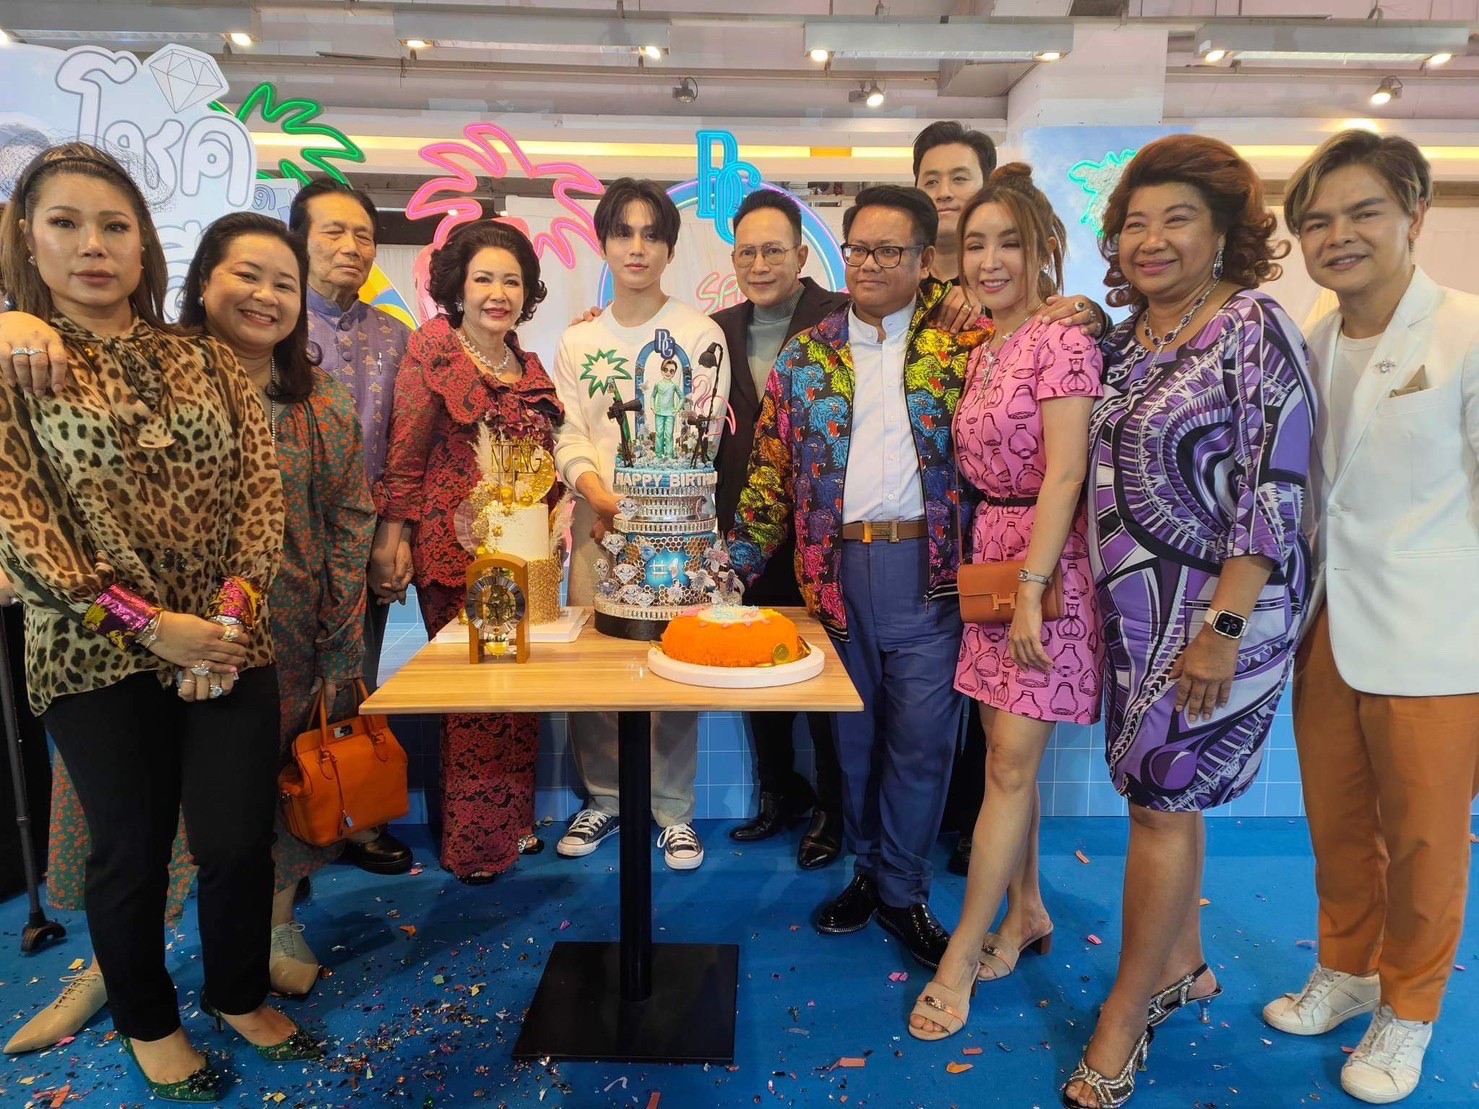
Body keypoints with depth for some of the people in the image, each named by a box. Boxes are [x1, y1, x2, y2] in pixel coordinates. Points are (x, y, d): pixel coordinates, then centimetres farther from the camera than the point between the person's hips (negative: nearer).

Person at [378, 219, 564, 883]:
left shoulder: (530, 369, 14)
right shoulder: (434, 350, -4)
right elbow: (405, 455, -6)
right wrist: (393, 537, -9)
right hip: (457, 548, -6)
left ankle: (513, 821, 25)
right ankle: (471, 840, 16)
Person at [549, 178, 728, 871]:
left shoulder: (700, 335, 2)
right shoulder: (577, 341, 12)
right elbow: (569, 435, 5)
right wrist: (603, 496, -14)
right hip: (596, 525, 3)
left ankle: (672, 807, 16)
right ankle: (604, 796, 24)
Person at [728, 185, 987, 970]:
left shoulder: (958, 344, 5)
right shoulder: (804, 356, 9)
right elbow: (771, 471, 9)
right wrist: (735, 565, 5)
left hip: (929, 568, -2)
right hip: (836, 569, 2)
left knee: (921, 739, 5)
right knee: (854, 735, 13)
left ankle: (904, 892, 23)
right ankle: (867, 869, 33)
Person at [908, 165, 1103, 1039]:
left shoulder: (1063, 343, -11)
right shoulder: (986, 351, 14)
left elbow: (1064, 476, -17)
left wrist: (1031, 588, -20)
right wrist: (991, 569, 7)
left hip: (1046, 563, -7)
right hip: (991, 559, 8)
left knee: (1012, 764, -2)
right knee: (1006, 756, 13)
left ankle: (961, 959, 8)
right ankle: (1026, 913, 31)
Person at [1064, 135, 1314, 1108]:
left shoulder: (1254, 329, -12)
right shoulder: (1126, 338, 9)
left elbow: (1274, 493, -17)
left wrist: (1223, 627, -21)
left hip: (1214, 609, -7)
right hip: (1134, 606, 7)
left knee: (1163, 800, 0)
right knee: (1164, 789, 16)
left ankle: (1125, 1018, 17)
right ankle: (1183, 967, 36)